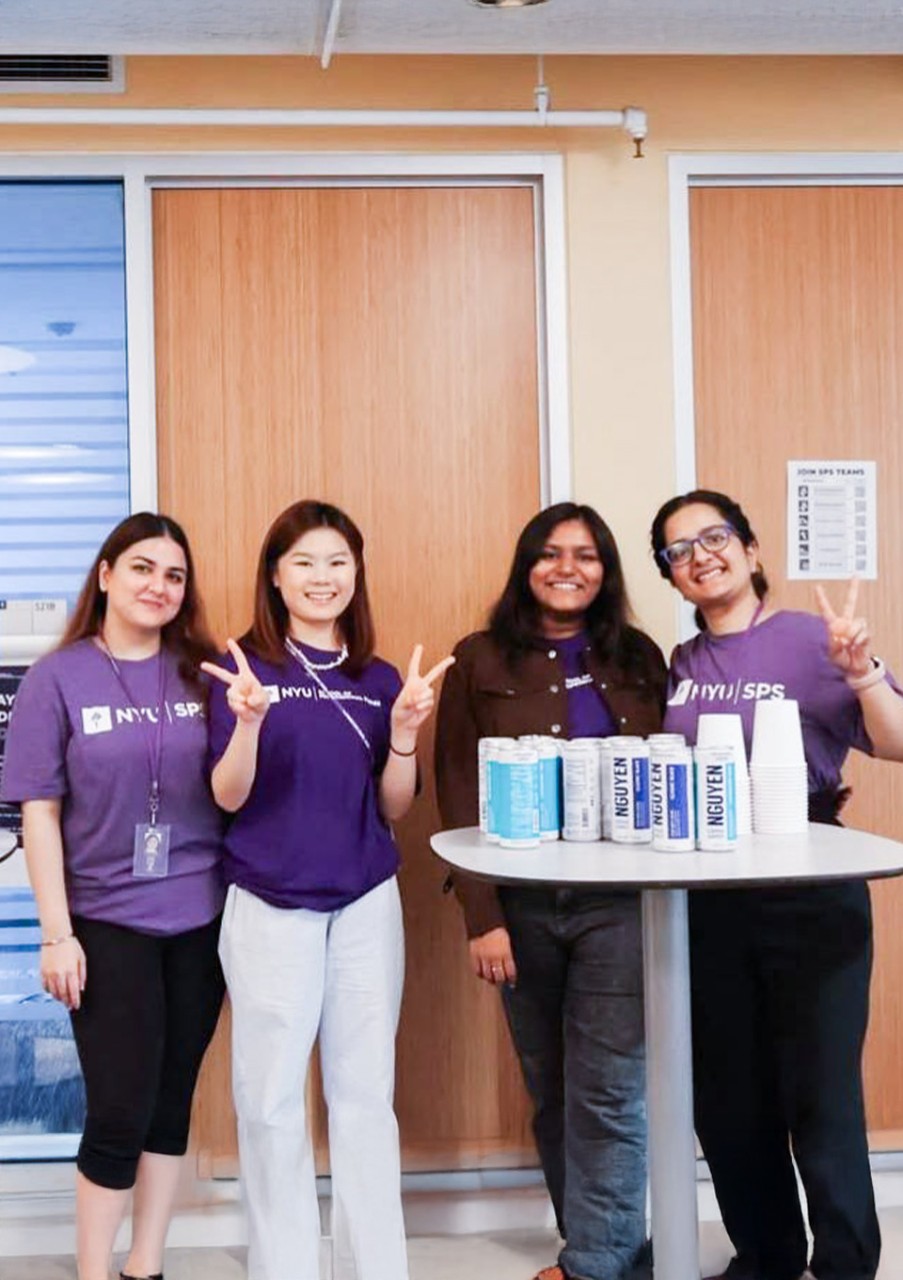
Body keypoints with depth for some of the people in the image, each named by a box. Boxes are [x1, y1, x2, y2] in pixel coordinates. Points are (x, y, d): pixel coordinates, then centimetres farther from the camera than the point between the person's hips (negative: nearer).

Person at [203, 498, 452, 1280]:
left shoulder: (380, 678, 6)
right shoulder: (246, 666, -3)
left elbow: (394, 809, 5)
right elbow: (229, 797, -7)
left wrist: (404, 730, -12)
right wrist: (248, 723, -25)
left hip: (367, 902, 3)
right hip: (271, 905, -3)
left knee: (366, 1090, 9)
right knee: (271, 1097, 4)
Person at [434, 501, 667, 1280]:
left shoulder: (639, 659, 8)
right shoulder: (481, 661, 2)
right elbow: (457, 793, -2)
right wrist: (481, 914, -9)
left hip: (619, 899, 0)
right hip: (522, 902, 0)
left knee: (608, 1091, -3)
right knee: (550, 1088, 11)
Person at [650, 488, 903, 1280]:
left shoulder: (809, 639, -7)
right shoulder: (678, 665, 7)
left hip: (809, 900, -5)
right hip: (707, 906, 5)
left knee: (820, 1099, 2)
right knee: (727, 1101, 15)